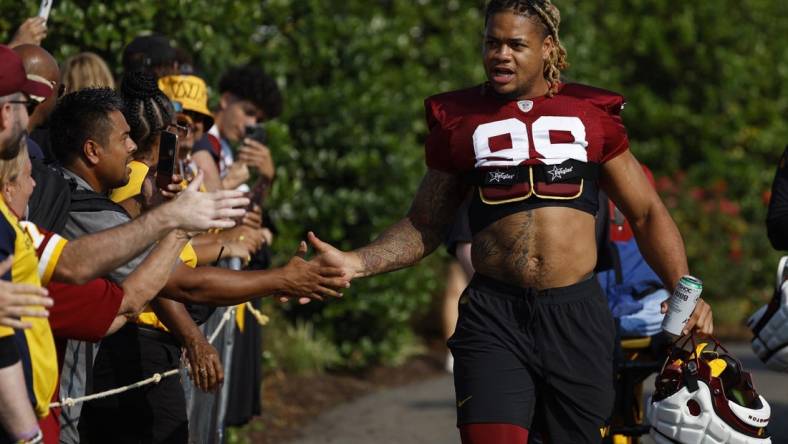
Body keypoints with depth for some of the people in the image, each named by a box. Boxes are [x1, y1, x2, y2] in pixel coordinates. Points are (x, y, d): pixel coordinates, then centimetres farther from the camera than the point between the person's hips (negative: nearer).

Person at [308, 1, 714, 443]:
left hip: (577, 315, 1)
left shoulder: (592, 112, 7)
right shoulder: (459, 117, 7)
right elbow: (424, 226, 13)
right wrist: (355, 263, -3)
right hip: (494, 317, -1)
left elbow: (646, 213, 13)